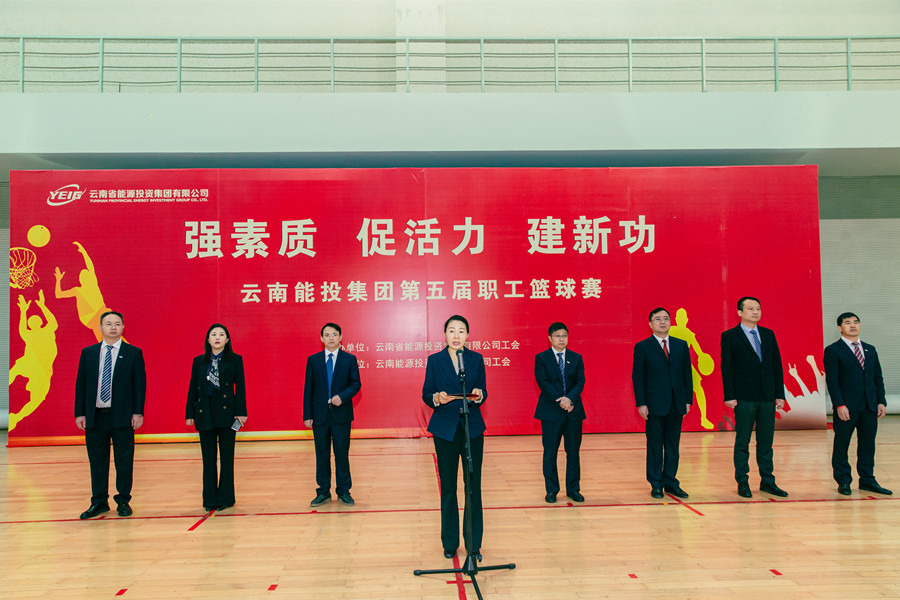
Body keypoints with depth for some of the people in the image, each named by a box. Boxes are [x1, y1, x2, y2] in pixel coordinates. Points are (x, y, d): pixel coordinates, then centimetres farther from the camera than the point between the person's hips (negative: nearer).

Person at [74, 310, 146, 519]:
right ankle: (99, 502, 21)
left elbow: (140, 383, -1)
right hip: (94, 416, 2)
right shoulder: (88, 353, 9)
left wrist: (138, 412, -7)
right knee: (97, 460, 9)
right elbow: (80, 384, 9)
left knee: (124, 460, 4)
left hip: (122, 416, -2)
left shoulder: (133, 353, 2)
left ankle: (123, 501, 17)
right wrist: (80, 413, 3)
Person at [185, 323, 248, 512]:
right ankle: (210, 500, 15)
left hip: (226, 413, -2)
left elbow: (240, 387, -2)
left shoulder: (235, 360, 1)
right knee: (208, 459, 7)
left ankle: (225, 498, 13)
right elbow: (193, 388, 9)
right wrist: (189, 413, 4)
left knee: (226, 457, 4)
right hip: (205, 414, 2)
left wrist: (241, 412, -9)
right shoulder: (198, 361, 9)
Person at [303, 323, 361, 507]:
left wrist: (342, 396, -18)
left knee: (342, 454, 5)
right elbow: (308, 388, 4)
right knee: (322, 454, 8)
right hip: (319, 414, 1)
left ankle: (343, 491, 16)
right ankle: (323, 491, 19)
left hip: (341, 413, -1)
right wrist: (307, 415, -2)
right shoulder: (313, 360, 5)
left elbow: (356, 383, 1)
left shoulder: (349, 359, 2)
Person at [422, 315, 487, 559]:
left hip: (472, 427, 1)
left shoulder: (476, 359, 6)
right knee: (448, 487, 5)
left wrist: (478, 395, -15)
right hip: (445, 429, -1)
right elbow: (426, 394, 2)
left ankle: (474, 543, 12)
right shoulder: (434, 360, 2)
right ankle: (450, 543, 17)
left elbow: (483, 392, 7)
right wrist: (436, 398, -20)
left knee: (474, 487, 1)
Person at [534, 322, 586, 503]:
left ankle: (573, 489, 17)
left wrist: (569, 399, -17)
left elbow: (580, 382, 0)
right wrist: (560, 401, -17)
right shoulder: (541, 358, 1)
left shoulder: (576, 358, 10)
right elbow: (543, 383, -8)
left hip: (574, 411, 3)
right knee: (550, 452, 2)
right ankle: (551, 490, 14)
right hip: (550, 411, -2)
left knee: (573, 452, 6)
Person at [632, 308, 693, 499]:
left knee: (673, 445, 9)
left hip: (676, 404, 4)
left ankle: (670, 483, 19)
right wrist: (641, 403, -10)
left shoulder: (681, 345, 10)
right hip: (654, 404, -3)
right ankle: (656, 484, 13)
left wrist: (688, 400, 4)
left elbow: (687, 374, 11)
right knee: (655, 446, 3)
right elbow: (637, 377, -3)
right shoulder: (642, 347, -1)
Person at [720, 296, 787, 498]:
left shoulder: (768, 334, 11)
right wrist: (729, 396, -11)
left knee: (766, 441, 10)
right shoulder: (730, 336, -2)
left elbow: (777, 365, 10)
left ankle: (767, 481, 19)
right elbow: (726, 368, -5)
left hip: (768, 397, 4)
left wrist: (780, 394, 5)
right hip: (744, 397, -4)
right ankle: (742, 482, 12)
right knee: (742, 442, 3)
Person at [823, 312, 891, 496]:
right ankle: (843, 482, 13)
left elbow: (878, 377, 15)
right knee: (841, 445, 2)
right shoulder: (833, 351, -4)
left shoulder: (870, 350, 14)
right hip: (847, 408, -5)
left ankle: (867, 480, 22)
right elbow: (832, 380, -9)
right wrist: (839, 405, -16)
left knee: (868, 444, 10)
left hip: (870, 406, 5)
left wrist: (881, 401, 6)